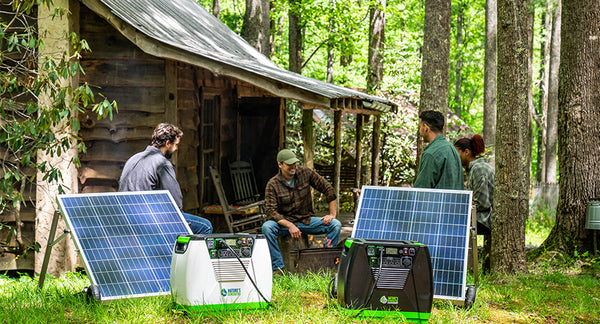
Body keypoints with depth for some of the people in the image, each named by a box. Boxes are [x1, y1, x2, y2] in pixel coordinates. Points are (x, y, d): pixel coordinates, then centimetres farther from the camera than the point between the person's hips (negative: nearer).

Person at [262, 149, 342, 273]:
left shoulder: (305, 173, -5)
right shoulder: (272, 185, -10)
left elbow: (328, 189, 0)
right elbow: (272, 211, -16)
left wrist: (332, 214, -8)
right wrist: (290, 226, -30)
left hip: (307, 220, 2)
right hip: (285, 221, -2)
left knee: (336, 225, -21)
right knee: (267, 227, -34)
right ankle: (278, 267, -26)